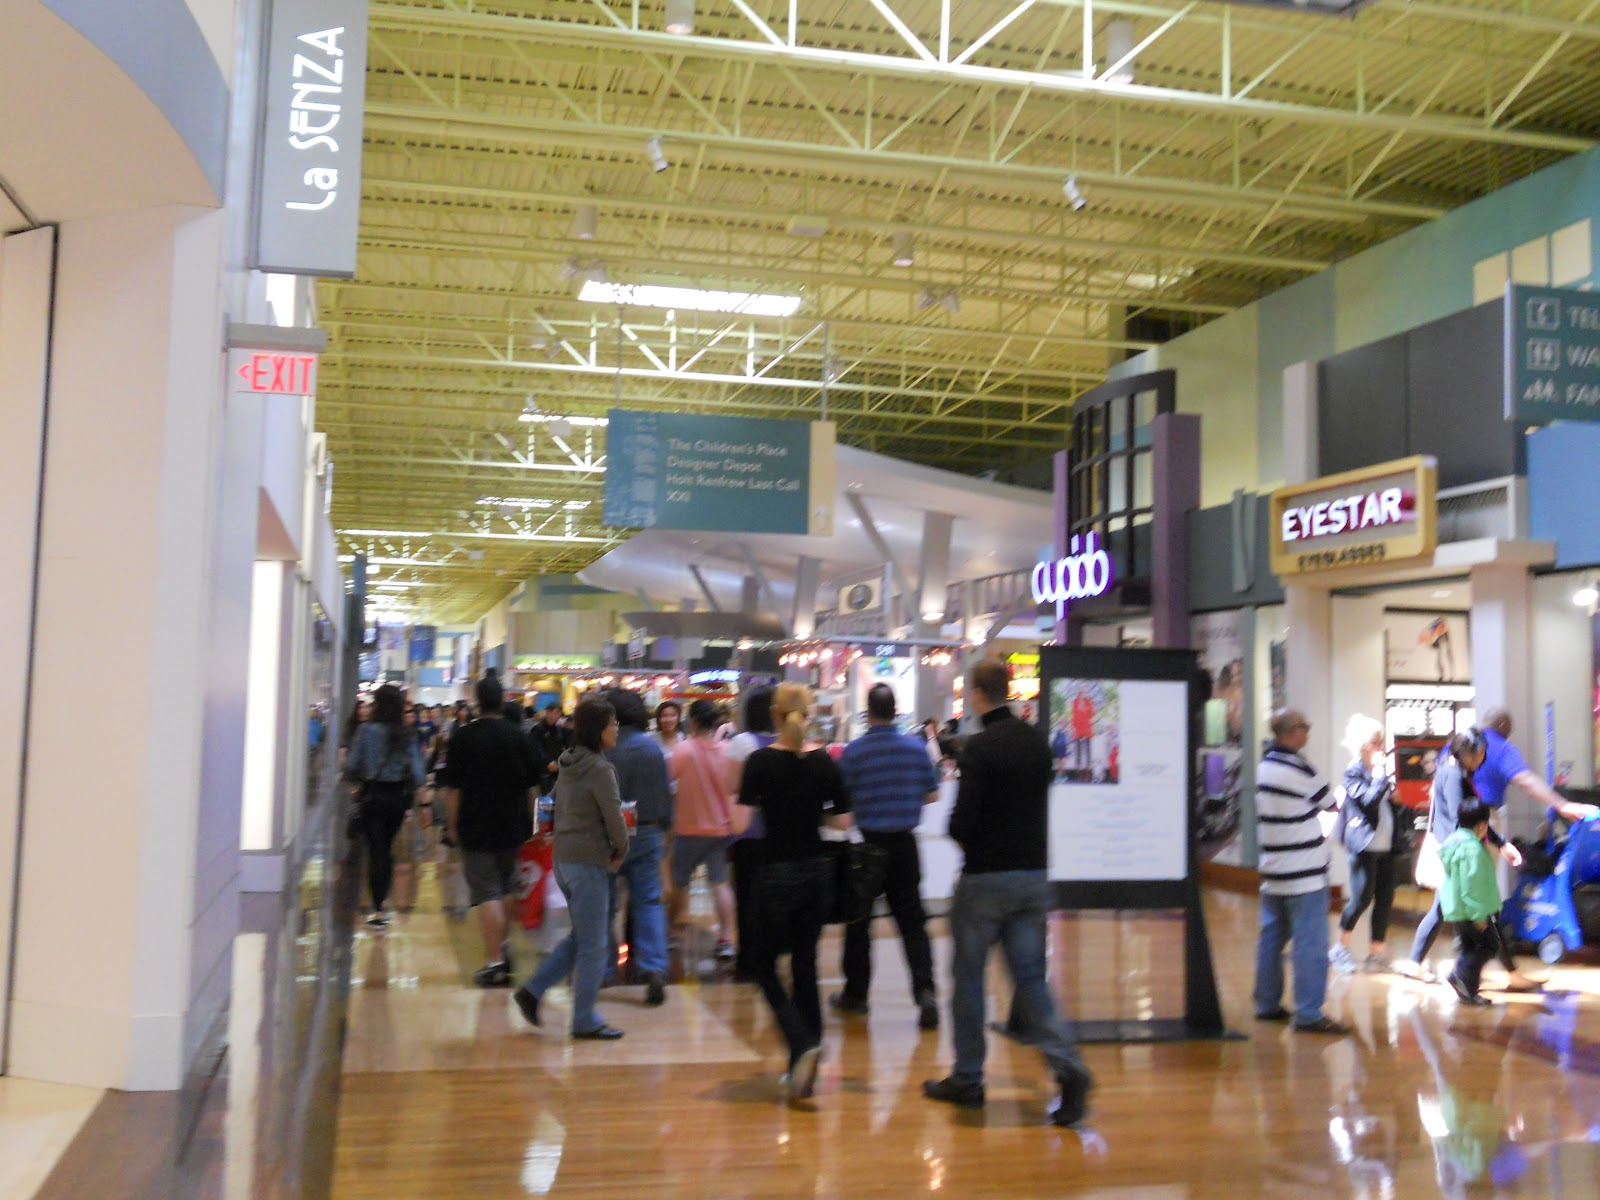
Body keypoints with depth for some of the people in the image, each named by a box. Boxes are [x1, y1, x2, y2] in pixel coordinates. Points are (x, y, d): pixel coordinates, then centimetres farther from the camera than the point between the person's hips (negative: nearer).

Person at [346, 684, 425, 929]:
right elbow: (417, 773, -7)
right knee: (387, 848, 19)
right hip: (398, 796, 3)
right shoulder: (407, 736, -3)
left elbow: (353, 766, -10)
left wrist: (359, 780, 10)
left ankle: (378, 911, -2)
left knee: (376, 851, 1)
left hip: (372, 796, -3)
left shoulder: (366, 730, -10)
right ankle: (381, 901, 26)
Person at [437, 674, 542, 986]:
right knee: (506, 885, 21)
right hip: (513, 826, 4)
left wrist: (452, 824, 1)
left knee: (486, 893, -3)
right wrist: (528, 822, 18)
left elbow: (452, 786, -7)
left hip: (476, 828, -3)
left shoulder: (462, 738, -8)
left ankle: (493, 962, -6)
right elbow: (531, 785, 8)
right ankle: (503, 946, 30)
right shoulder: (517, 737, 1)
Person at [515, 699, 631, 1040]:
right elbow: (614, 819, -15)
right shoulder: (600, 769, -17)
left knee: (580, 937, 20)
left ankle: (532, 991, 16)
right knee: (592, 946, 2)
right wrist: (620, 852, 5)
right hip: (590, 862, -8)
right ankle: (585, 1021, 11)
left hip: (564, 858, 8)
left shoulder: (568, 764, 8)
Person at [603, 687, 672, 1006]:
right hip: (648, 834, 3)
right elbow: (666, 792, 6)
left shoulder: (604, 749, -12)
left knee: (604, 903, 9)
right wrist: (665, 826, 17)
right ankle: (654, 968, -7)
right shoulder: (653, 747, 1)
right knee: (648, 901, 5)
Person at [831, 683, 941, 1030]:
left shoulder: (854, 751, -10)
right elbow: (932, 795, 5)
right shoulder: (916, 747, -2)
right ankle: (925, 991, -9)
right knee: (911, 920, 5)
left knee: (858, 920, 12)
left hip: (867, 843, -2)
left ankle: (855, 993, 21)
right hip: (904, 844, 2)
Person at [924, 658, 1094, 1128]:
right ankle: (1068, 1067, -8)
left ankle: (967, 1080, 18)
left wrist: (961, 835, 3)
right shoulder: (1038, 742, 6)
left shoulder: (980, 746, -15)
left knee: (967, 978, 9)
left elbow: (963, 823, -17)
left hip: (985, 877, -6)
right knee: (1030, 977, 9)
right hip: (1032, 875, 6)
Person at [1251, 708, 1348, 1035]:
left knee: (1271, 938, 13)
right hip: (1304, 873, -8)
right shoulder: (1298, 769, -16)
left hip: (1273, 870, 8)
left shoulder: (1265, 765, 8)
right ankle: (1308, 1014, -1)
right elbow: (1329, 803, -3)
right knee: (1311, 944, -3)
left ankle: (1267, 1004, 20)